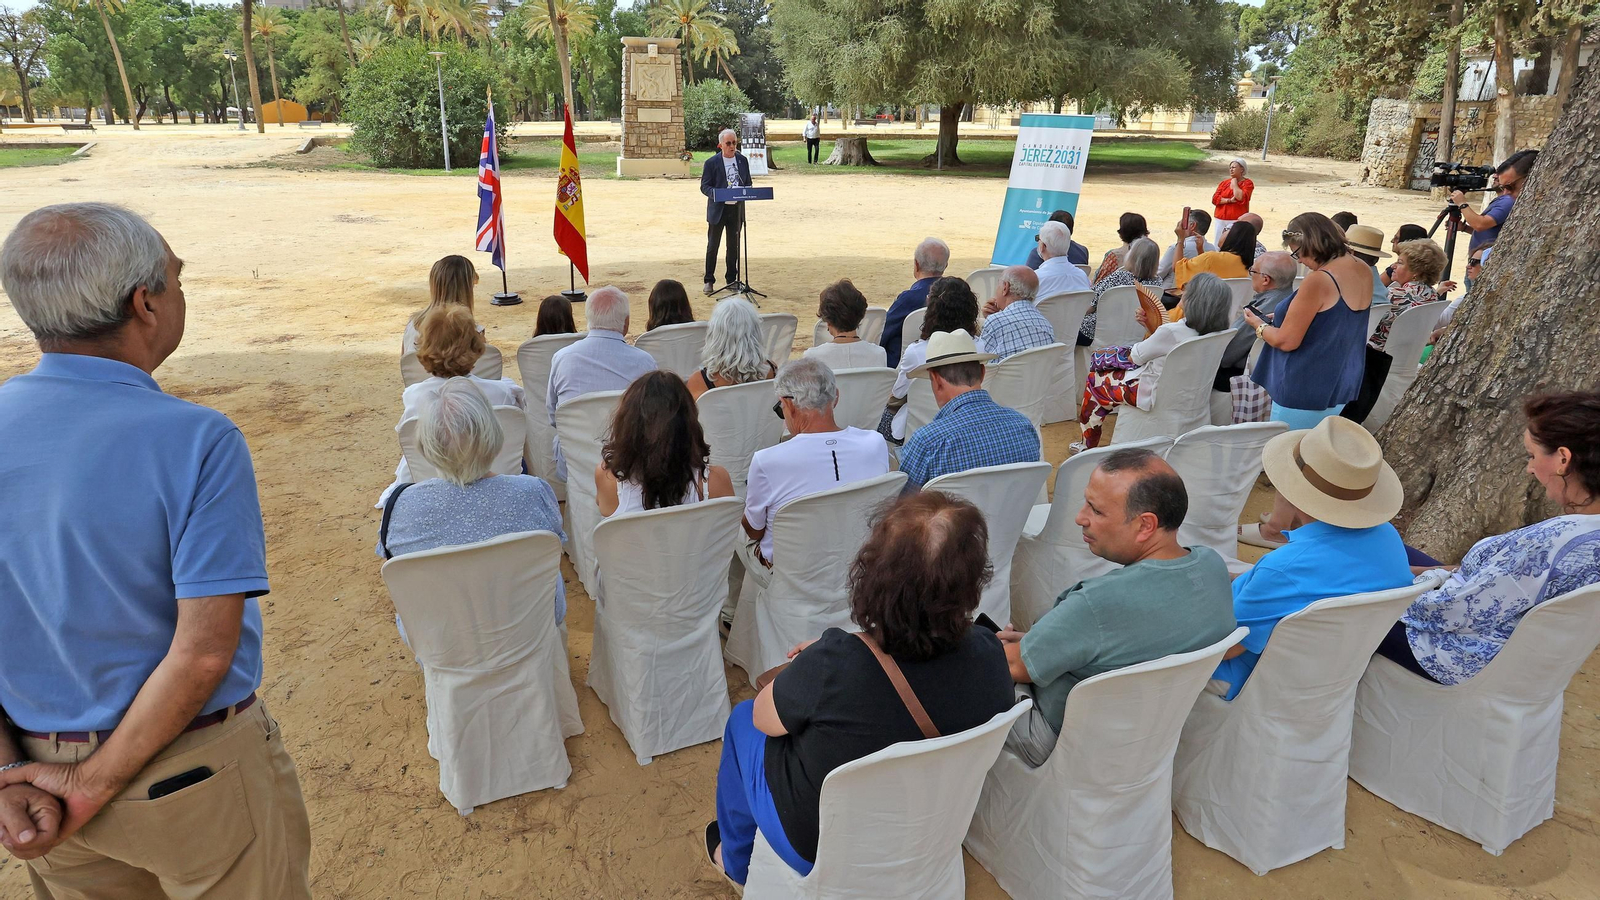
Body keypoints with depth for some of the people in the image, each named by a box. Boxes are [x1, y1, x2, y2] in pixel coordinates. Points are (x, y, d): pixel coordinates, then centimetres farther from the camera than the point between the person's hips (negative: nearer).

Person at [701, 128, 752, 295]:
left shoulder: (742, 160, 7)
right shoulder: (711, 162, -6)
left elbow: (748, 183, 13)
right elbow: (704, 186, -6)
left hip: (737, 209, 4)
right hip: (718, 209, -3)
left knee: (733, 246, 12)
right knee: (712, 246, 2)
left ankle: (732, 280, 22)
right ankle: (709, 281, 11)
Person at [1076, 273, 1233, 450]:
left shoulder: (1172, 331, -33)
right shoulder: (1212, 333, -10)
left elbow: (1134, 357, -15)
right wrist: (1150, 326, 0)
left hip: (1151, 394, -8)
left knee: (1094, 379, 15)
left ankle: (1088, 446, 25)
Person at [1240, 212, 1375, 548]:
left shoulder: (1318, 282, -23)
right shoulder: (1364, 272, 3)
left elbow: (1287, 340, -19)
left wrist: (1259, 325, -1)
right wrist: (1285, 317, 15)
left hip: (1305, 387, -8)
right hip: (1340, 383, 8)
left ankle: (1276, 529, 16)